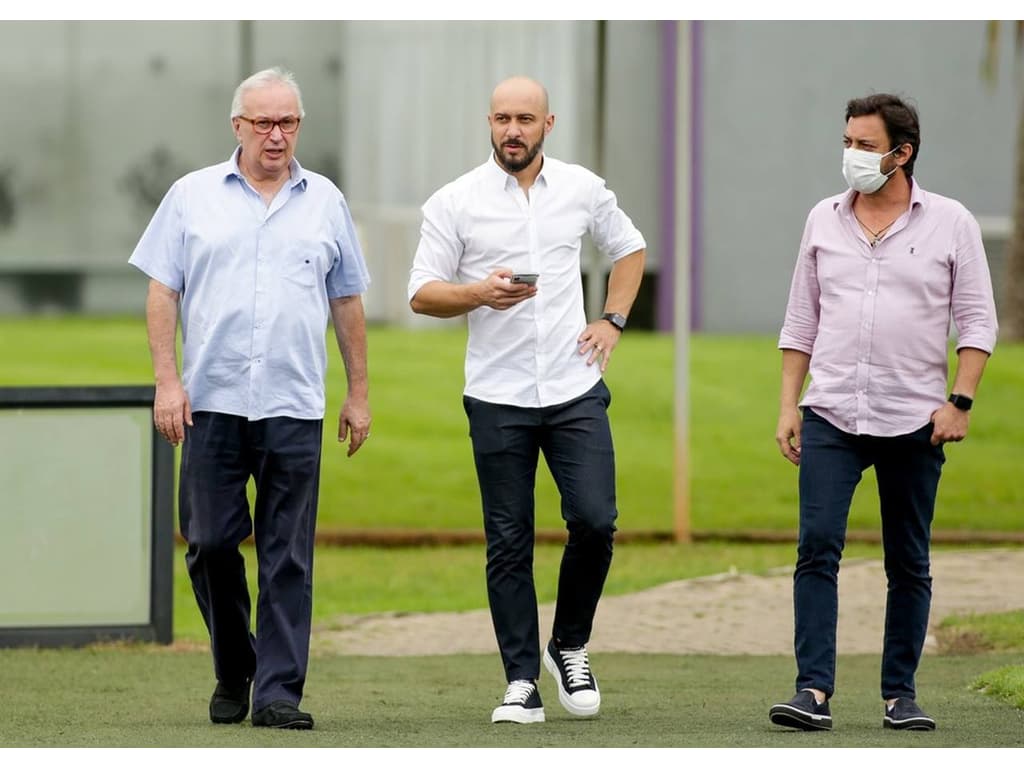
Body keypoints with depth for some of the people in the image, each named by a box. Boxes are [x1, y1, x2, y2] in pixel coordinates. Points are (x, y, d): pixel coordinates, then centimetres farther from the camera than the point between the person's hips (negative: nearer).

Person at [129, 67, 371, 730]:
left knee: (288, 557, -2)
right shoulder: (193, 196, 6)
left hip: (294, 408, 0)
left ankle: (278, 693, 0)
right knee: (210, 543, 2)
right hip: (213, 402, 0)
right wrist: (167, 380, -5)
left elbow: (347, 303, 15)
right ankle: (233, 670, 21)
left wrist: (359, 393, 12)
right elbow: (162, 292, 4)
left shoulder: (325, 202, 11)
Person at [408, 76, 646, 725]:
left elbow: (629, 247, 23)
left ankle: (570, 646, 13)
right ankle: (522, 682, 7)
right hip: (498, 399, -1)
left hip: (575, 391, 1)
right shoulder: (455, 203, -1)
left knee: (595, 522, -10)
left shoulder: (583, 189, 6)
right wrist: (481, 293, -21)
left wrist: (613, 321, 10)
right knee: (509, 544, 2)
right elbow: (422, 294, -2)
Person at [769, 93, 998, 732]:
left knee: (910, 564, 5)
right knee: (817, 548, -12)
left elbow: (977, 320, 1)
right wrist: (788, 404, 7)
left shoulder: (950, 223, 1)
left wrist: (959, 401, -9)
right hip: (831, 416, 1)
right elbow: (801, 320, 13)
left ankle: (901, 693, 12)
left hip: (914, 421, -1)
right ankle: (814, 690, -15)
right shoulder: (825, 219, 9)